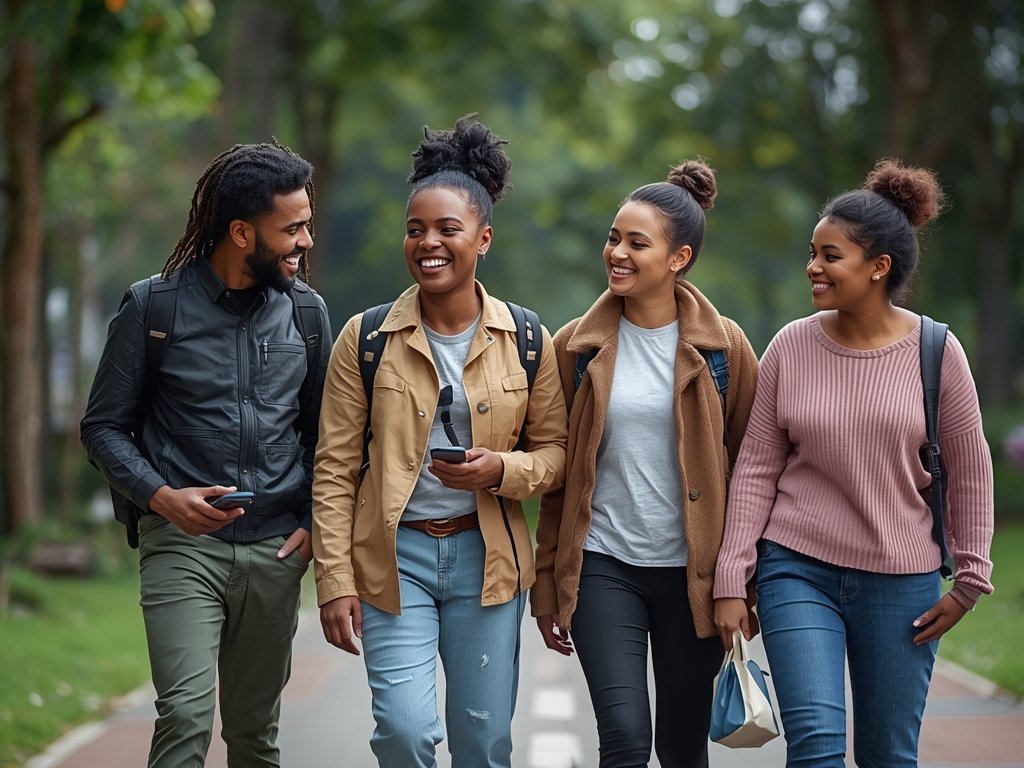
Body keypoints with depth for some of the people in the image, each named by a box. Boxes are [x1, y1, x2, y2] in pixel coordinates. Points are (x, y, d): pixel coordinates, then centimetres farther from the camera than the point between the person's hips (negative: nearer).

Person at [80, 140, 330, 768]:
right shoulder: (154, 307, -3)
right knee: (186, 717, -16)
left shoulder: (306, 312, 7)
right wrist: (161, 497, -14)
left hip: (276, 551, 4)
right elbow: (104, 427, 1)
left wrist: (315, 522, 2)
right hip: (183, 543, -3)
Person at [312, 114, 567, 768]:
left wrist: (502, 469, -15)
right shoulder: (366, 338, -2)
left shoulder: (526, 341, 1)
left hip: (487, 557, 2)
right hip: (394, 555, -1)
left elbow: (556, 450, 7)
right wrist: (335, 580, -8)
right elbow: (335, 468, -2)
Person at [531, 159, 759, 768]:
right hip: (603, 565, 0)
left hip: (693, 571, 0)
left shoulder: (723, 346, -1)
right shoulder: (577, 345, 2)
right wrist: (547, 579, 5)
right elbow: (559, 472, 6)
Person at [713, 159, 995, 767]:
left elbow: (970, 473, 2)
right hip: (798, 569, 0)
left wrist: (970, 579, 2)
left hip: (901, 581, 0)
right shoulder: (791, 347, -3)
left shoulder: (936, 352, -6)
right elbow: (757, 470, 1)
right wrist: (732, 579, -2)